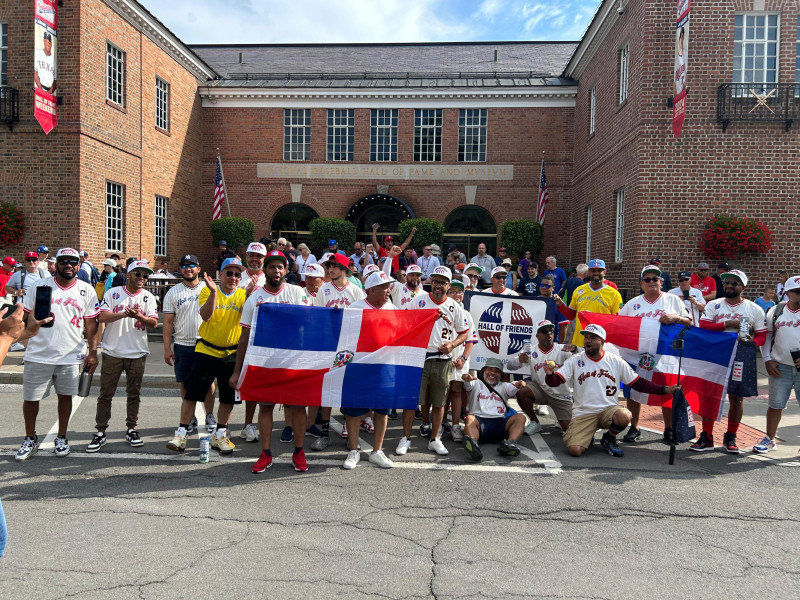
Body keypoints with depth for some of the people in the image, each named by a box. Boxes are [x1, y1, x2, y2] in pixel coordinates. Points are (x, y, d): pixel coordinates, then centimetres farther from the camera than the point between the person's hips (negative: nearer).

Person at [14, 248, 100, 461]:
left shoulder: (86, 291, 2)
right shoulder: (40, 286, 2)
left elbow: (91, 324, 3)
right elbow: (27, 315, 6)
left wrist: (92, 352, -2)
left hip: (71, 356, 0)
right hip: (38, 355, 0)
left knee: (65, 396, 9)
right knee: (30, 398, 8)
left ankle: (61, 438, 26)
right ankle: (30, 439, 28)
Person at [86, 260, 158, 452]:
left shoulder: (149, 298, 5)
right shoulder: (113, 293, 1)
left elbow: (154, 322, -5)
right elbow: (102, 317, -10)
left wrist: (139, 316, -24)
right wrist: (125, 314, -23)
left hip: (137, 353, 2)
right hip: (112, 352, -1)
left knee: (134, 394, 10)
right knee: (105, 394, 3)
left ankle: (131, 430, 21)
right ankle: (100, 432, 12)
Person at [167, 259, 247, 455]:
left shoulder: (243, 294, 1)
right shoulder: (207, 291, -2)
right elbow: (205, 315, -17)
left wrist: (250, 294, -30)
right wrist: (213, 292, -27)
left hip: (231, 353, 2)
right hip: (206, 350, -2)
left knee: (228, 397, 8)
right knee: (192, 393, -1)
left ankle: (219, 435, 23)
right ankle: (181, 433, 11)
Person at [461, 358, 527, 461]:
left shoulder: (503, 387, 31)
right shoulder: (477, 384, 25)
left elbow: (511, 389, 8)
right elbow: (468, 386, 1)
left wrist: (518, 385, -19)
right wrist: (467, 378, -26)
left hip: (500, 422, 3)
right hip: (480, 420, -2)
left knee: (520, 418, -22)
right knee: (470, 419, -34)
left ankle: (510, 443, -45)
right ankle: (472, 444, -61)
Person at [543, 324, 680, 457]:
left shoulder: (616, 361, 3)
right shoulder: (575, 361, 0)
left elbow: (638, 383, 7)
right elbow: (555, 381, -8)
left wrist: (664, 390, -2)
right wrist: (549, 374, -31)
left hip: (609, 409, 1)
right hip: (583, 414, -1)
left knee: (624, 416, -34)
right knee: (575, 450, -22)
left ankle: (609, 439, 1)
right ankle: (587, 437, 17)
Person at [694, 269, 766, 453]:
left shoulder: (754, 309, 6)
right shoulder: (714, 305, 6)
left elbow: (762, 335, 5)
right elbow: (703, 326, -7)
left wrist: (750, 341, -15)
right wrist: (728, 324, -14)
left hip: (741, 359, 0)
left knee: (737, 398, 6)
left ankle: (730, 438, 21)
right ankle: (706, 437, 10)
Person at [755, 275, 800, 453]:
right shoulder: (776, 311, 4)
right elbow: (766, 335, 12)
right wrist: (767, 360, 3)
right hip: (780, 367, 2)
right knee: (775, 405, 8)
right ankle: (770, 439, 21)